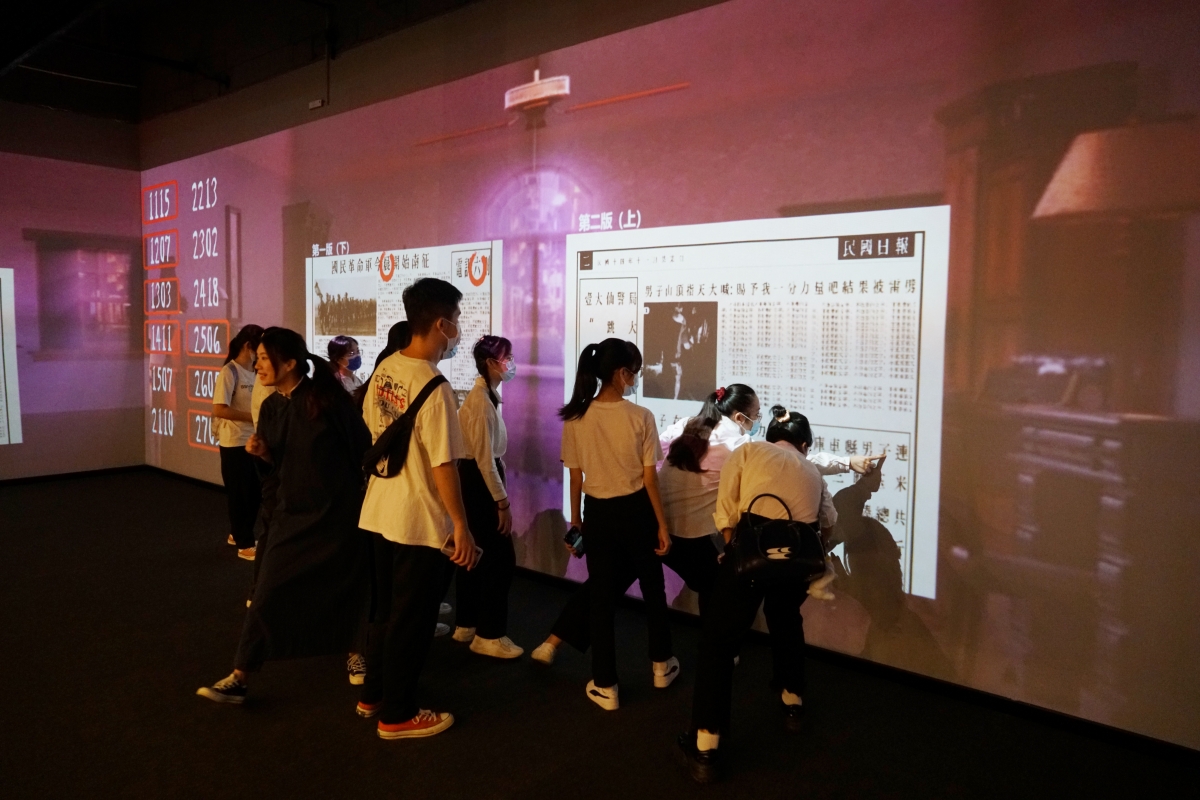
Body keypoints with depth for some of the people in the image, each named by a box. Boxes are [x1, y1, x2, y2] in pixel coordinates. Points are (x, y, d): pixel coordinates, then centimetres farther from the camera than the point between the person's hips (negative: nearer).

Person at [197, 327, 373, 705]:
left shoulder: (328, 397, -14)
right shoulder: (271, 408, 3)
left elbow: (363, 446, -7)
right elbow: (276, 467, 11)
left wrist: (367, 497, -5)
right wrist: (262, 453, -10)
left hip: (338, 511, -4)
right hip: (293, 512, 5)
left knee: (348, 590, 9)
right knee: (268, 595, 2)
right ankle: (239, 678, 11)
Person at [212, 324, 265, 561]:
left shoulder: (255, 372, 8)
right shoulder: (229, 372, -14)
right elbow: (219, 410, -20)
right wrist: (252, 417, -19)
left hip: (254, 442, 7)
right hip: (235, 443, -7)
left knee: (255, 492, 16)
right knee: (239, 494, 5)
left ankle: (237, 534, 35)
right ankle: (244, 545, 17)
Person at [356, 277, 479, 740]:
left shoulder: (385, 369, 2)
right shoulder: (433, 386, -23)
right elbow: (443, 464, -23)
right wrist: (461, 526, -17)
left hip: (381, 511, 8)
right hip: (420, 521, -8)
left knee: (386, 609, 22)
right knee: (411, 619, 7)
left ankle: (373, 696, 37)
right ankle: (397, 715, 22)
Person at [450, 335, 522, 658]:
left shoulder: (483, 395, 12)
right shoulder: (482, 400, -19)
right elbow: (485, 457, -22)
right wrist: (502, 502, -19)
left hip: (476, 479, 10)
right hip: (480, 481, -10)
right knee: (501, 558, -3)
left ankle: (467, 624, 28)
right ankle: (489, 635, 7)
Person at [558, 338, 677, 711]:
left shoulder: (575, 418, -8)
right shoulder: (641, 417, -14)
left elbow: (576, 477, -2)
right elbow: (649, 477, -10)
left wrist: (576, 519, 11)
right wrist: (662, 523, -1)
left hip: (598, 513, 1)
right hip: (636, 509, -1)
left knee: (602, 597, 11)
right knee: (652, 587, 21)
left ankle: (605, 686, 17)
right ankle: (661, 664, 38)